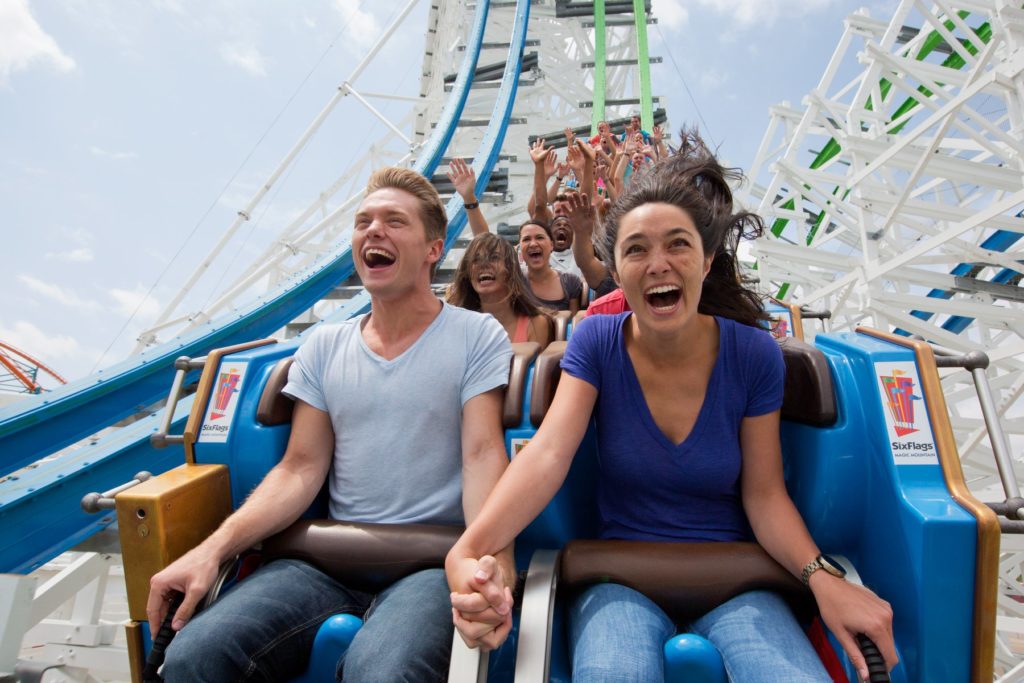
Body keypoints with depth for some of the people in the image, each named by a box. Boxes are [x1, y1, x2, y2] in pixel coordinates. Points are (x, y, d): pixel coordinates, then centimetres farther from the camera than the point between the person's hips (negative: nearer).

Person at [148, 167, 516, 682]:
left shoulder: (477, 336, 0)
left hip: (433, 561, -4)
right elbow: (301, 469, 8)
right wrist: (212, 549, -5)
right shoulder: (323, 347, 12)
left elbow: (483, 454, -10)